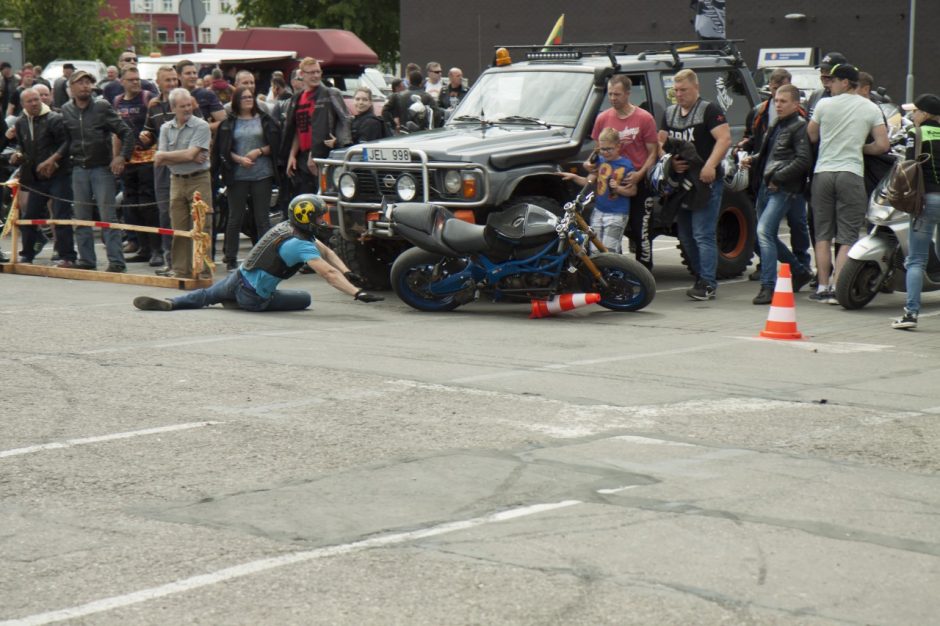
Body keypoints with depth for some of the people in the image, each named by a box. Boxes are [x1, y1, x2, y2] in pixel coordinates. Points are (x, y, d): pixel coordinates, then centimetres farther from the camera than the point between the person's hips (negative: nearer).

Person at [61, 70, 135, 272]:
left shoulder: (102, 107, -3)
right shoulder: (66, 111, 6)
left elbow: (126, 133, -4)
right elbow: (64, 139, 15)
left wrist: (122, 156, -14)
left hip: (102, 168, -4)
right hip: (79, 170, 4)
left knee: (108, 216, -6)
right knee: (81, 218, 7)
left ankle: (116, 261, -5)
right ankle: (86, 259, 15)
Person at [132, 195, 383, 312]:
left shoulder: (286, 227, 9)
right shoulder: (299, 245, -20)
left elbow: (326, 251, 14)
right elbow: (328, 273, -30)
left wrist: (347, 272, 3)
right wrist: (358, 293, -35)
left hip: (237, 277, 7)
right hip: (254, 298, -7)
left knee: (206, 295, 28)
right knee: (304, 298, 7)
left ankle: (168, 304, 7)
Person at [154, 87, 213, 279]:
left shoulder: (201, 126, -7)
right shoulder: (166, 128, 8)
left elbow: (190, 154, -16)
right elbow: (160, 160, -1)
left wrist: (163, 155, -4)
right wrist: (189, 158, -11)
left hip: (198, 180, -4)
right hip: (177, 181, 4)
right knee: (178, 228, 6)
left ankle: (202, 269, -2)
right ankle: (180, 269, 11)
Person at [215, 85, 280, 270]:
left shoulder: (265, 120, 8)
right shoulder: (229, 123, 6)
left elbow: (275, 144, 6)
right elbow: (223, 150, 2)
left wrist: (259, 151, -9)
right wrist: (239, 159, -12)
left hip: (262, 174, 0)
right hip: (237, 176, 0)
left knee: (262, 218, 2)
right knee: (235, 218, 4)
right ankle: (231, 259, 10)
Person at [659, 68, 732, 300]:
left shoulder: (709, 111, -6)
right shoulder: (669, 113, 16)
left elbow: (724, 139, -16)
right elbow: (661, 142, 19)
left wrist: (710, 166, -28)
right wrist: (670, 161, -3)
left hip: (705, 180, -8)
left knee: (703, 235, -12)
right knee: (686, 236, 11)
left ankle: (708, 284, -12)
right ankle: (701, 278, 20)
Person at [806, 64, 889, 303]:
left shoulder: (824, 104, 1)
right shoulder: (871, 109, 3)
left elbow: (811, 137, 9)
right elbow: (882, 145, 0)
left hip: (823, 172, 1)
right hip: (851, 174, -1)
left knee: (823, 234, 9)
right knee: (847, 237, 1)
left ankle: (822, 287, 7)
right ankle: (837, 288, -8)